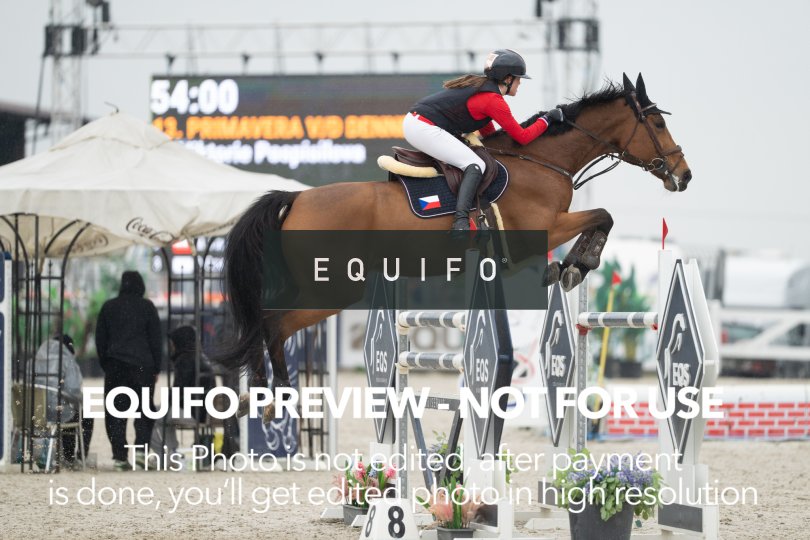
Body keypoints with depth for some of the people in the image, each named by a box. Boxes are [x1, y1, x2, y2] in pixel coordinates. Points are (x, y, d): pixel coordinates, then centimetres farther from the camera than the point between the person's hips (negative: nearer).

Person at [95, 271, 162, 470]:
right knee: (144, 408, 5)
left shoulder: (108, 307, 7)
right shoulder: (147, 307, 1)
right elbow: (155, 339, 1)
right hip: (141, 364, -2)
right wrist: (156, 367, 7)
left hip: (115, 365, 2)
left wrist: (105, 365, 15)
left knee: (116, 410, 3)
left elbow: (100, 339, 10)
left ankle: (119, 455, -3)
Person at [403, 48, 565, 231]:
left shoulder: (480, 86, 19)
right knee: (475, 165, -15)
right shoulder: (493, 100, -10)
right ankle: (461, 221, -30)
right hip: (425, 129, -10)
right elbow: (523, 137, -4)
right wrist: (546, 119, 7)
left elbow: (487, 131, 29)